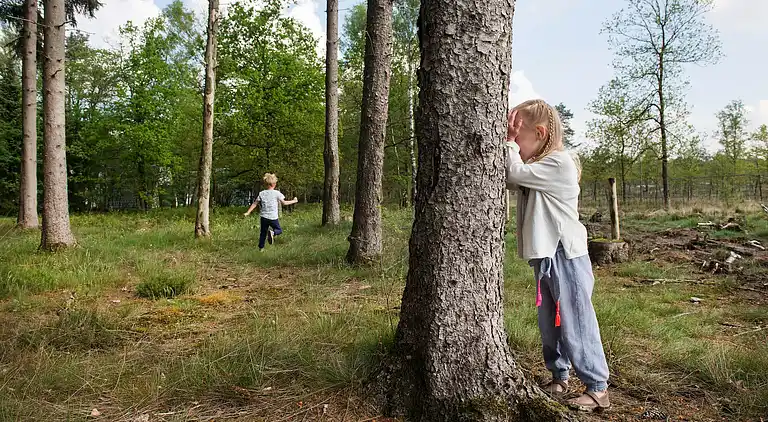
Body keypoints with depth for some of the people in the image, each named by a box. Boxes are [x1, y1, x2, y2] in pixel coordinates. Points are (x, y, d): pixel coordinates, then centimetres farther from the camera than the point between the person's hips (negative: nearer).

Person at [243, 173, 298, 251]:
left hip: (264, 217, 3)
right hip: (273, 217, -3)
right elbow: (284, 203, -1)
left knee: (263, 233, 18)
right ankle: (272, 232, -18)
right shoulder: (276, 193, -7)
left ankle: (261, 247, 20)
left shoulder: (261, 193, 2)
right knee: (279, 230, 14)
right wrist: (293, 201, 14)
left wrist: (248, 212, 12)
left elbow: (255, 204, 4)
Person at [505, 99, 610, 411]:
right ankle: (559, 378, 29)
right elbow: (509, 180, 8)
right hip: (546, 257, 9)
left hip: (566, 257, -9)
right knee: (549, 324, 15)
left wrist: (510, 142, -9)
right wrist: (508, 144, 0)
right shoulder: (539, 165, 14)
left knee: (575, 326, -2)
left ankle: (597, 389, 9)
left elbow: (515, 174, -22)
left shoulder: (559, 162, -16)